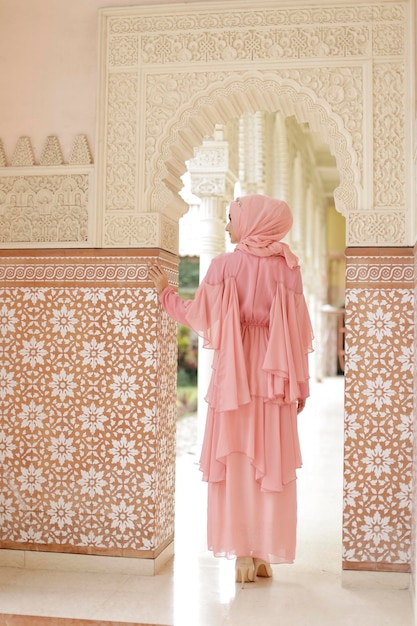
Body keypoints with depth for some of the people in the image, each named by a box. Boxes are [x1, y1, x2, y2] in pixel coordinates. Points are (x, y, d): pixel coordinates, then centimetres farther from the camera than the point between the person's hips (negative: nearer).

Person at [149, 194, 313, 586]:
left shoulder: (224, 265, -4)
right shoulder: (287, 268, 0)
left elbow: (199, 318, -2)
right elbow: (297, 332, -2)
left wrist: (165, 292, 14)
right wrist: (301, 384, 5)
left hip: (234, 374, -1)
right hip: (274, 377, 2)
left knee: (235, 461, 6)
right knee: (271, 462, 8)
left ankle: (243, 554, 8)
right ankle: (265, 554, 14)